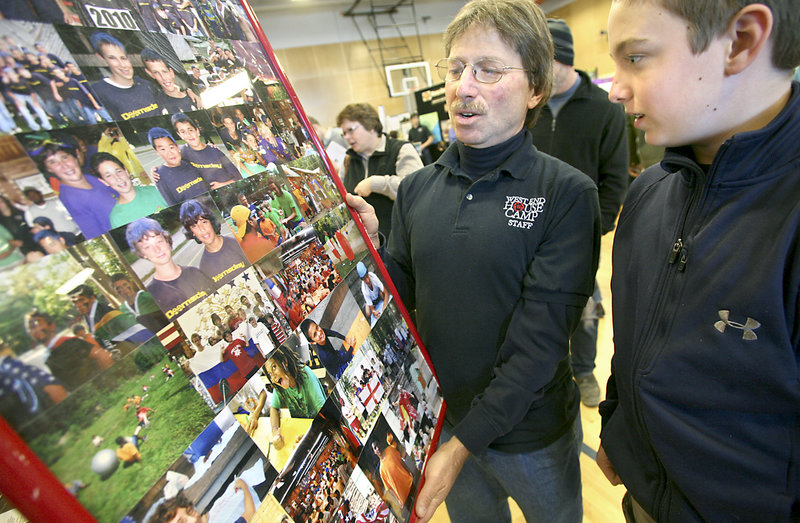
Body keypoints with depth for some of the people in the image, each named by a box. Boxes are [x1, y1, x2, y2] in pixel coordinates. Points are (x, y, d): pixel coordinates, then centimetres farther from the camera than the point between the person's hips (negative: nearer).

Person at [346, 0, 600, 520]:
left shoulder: (567, 192, -17)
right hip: (438, 416, 3)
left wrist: (467, 439, -22)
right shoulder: (417, 189, -5)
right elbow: (405, 294, 0)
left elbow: (540, 335, -21)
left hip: (530, 428, -2)